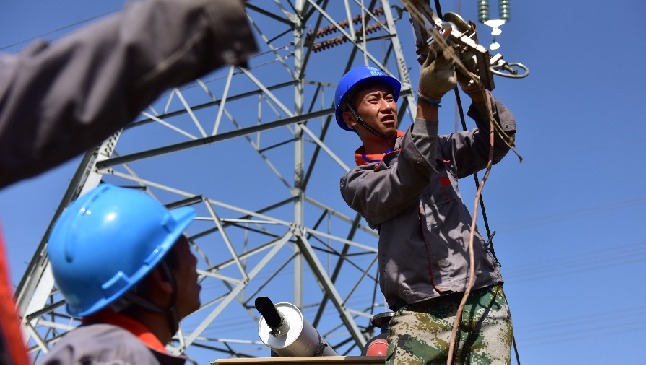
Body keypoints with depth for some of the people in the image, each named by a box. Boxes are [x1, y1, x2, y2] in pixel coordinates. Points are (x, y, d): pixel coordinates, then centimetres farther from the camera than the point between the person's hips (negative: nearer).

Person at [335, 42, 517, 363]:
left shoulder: (438, 149, 22)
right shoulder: (355, 182, 11)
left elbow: (498, 139, 11)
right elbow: (402, 184, -9)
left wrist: (475, 88, -8)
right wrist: (428, 100, -15)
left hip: (482, 300, 2)